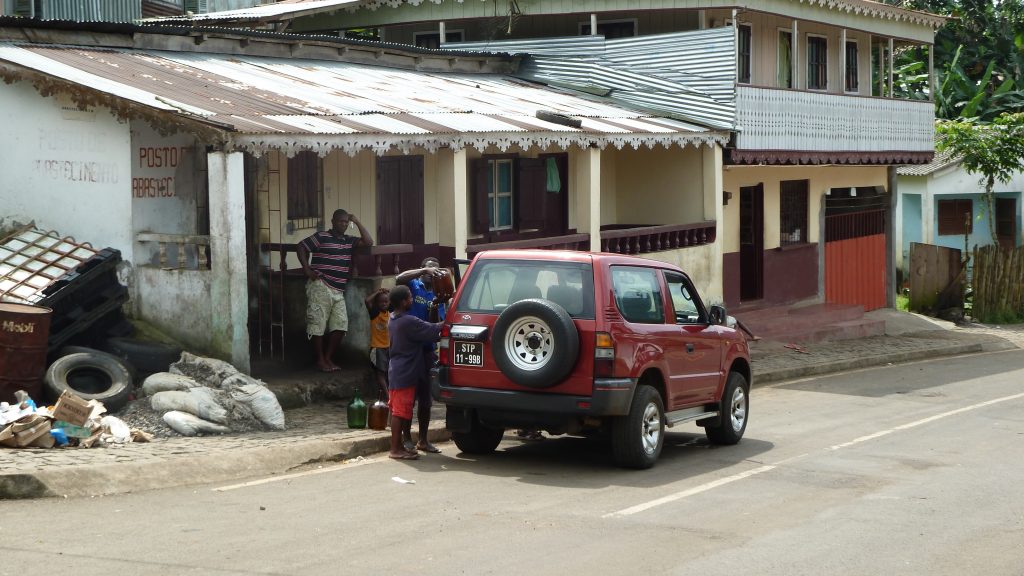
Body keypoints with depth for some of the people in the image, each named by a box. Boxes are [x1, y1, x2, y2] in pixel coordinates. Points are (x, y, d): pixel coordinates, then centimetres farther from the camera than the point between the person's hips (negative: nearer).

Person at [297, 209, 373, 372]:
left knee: (341, 325, 2)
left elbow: (368, 242, 9)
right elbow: (302, 247, -1)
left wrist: (358, 223, 5)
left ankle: (328, 358, 14)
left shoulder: (349, 241, 14)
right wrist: (307, 269, -8)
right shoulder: (322, 237, -4)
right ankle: (320, 360, 8)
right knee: (318, 325, -2)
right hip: (321, 287, -6)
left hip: (338, 291, 6)